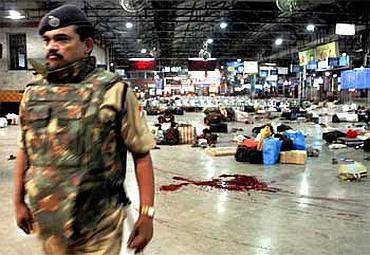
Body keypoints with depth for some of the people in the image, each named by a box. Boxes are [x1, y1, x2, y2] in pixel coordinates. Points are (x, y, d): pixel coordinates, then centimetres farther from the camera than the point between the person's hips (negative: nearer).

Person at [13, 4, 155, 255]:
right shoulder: (33, 91, 4)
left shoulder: (114, 91, -9)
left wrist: (147, 214, -10)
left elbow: (141, 154, -8)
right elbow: (24, 149, 13)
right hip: (46, 221, 5)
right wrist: (19, 201, 12)